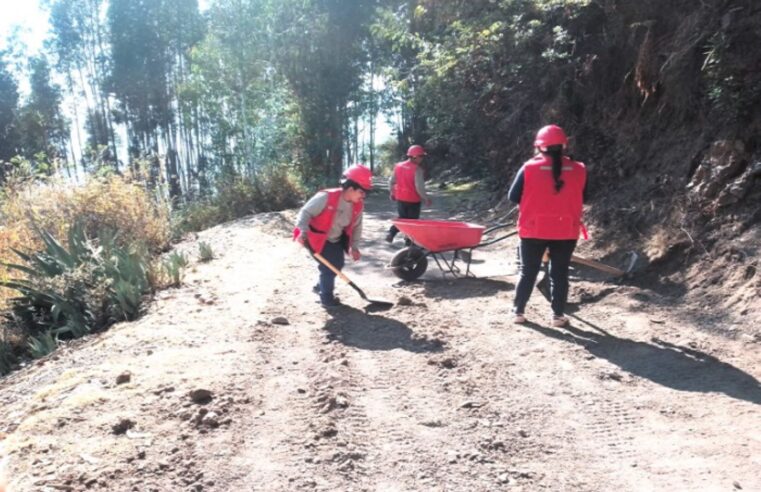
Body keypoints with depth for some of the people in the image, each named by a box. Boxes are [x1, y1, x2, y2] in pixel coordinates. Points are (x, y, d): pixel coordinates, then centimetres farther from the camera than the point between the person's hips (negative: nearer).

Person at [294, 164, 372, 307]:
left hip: (336, 240, 7)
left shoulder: (358, 205, -10)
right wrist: (303, 231, -38)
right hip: (317, 239, -7)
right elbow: (306, 212, -25)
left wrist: (354, 246, -5)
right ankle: (326, 298, 9)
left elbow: (356, 226, 2)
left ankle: (321, 286, 37)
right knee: (328, 266, -10)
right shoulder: (326, 197, -30)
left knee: (338, 264, 12)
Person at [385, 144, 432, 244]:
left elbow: (391, 182, 8)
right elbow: (419, 187, -22)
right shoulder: (417, 169, -17)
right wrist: (426, 198, -11)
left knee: (402, 218, 22)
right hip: (413, 200, -5)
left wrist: (391, 193, 22)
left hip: (400, 198, 6)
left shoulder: (398, 166, 2)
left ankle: (391, 233, 4)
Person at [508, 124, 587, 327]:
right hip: (566, 231, 1)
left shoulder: (529, 168, -9)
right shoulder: (578, 170, -1)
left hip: (533, 230, -1)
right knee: (560, 273, 11)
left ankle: (518, 311, 16)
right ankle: (558, 315, 16)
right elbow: (582, 198, 10)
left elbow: (513, 196, -4)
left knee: (528, 272, 11)